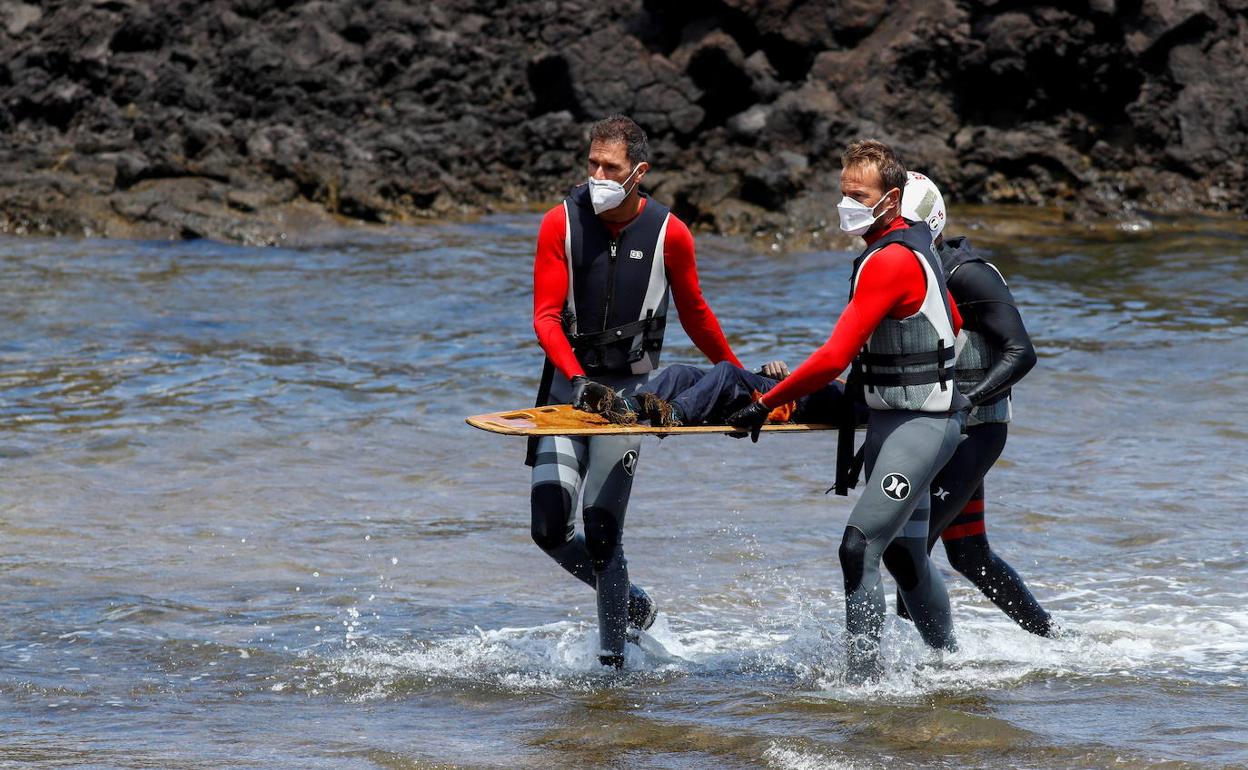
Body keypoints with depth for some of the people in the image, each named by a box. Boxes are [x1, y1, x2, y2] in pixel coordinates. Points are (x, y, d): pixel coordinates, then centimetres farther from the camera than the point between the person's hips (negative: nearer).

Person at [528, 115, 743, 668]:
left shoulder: (669, 234, -4)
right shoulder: (561, 223, -4)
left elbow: (694, 314, 13)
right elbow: (546, 316, -6)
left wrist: (739, 374, 22)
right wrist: (577, 376, -23)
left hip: (629, 388, -2)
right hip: (567, 382, 2)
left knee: (602, 529, -13)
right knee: (550, 528, -6)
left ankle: (613, 656, -2)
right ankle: (628, 602, 21)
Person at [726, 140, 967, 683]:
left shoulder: (890, 261, -21)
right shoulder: (913, 244, 11)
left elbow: (834, 358, -25)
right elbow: (954, 320, 27)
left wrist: (765, 405, -19)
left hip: (920, 425, -11)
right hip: (893, 418, 11)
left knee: (860, 549, -17)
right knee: (903, 553, 18)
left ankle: (861, 678, -18)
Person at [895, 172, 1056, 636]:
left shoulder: (968, 275, -16)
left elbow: (1020, 354, -19)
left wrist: (968, 401, -29)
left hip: (974, 431, -9)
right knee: (968, 555, 14)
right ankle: (1049, 637, 27)